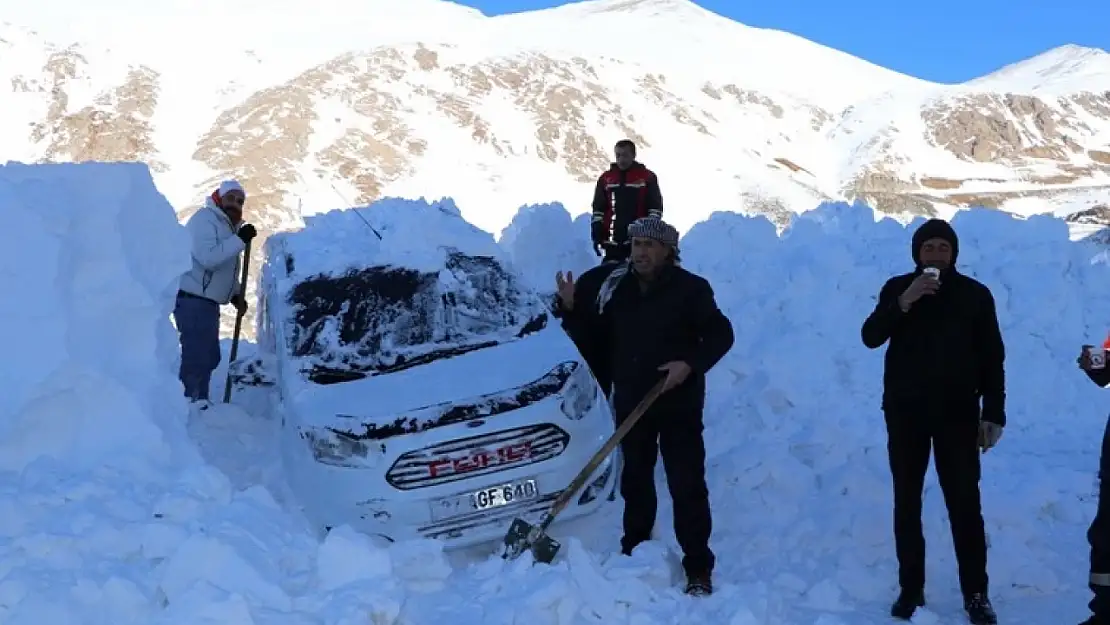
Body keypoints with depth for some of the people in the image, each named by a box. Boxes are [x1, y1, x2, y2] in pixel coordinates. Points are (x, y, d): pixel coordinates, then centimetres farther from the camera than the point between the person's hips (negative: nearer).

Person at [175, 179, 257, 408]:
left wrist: (235, 294, 10)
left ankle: (195, 404, 29)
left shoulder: (229, 226, 18)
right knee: (198, 355, -13)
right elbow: (208, 258, -28)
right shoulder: (204, 219, -13)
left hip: (207, 301, 10)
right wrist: (240, 240, -27)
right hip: (192, 299, -10)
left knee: (209, 356, 17)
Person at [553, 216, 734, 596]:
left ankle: (699, 568, 3)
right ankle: (635, 549, 34)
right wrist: (571, 307, -7)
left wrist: (691, 363, -19)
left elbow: (721, 335, -5)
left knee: (687, 484, -5)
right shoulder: (612, 284, 0)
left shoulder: (691, 289, -11)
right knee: (635, 478, 17)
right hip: (631, 401, 4)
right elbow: (591, 335, 10)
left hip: (678, 403, -4)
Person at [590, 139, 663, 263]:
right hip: (612, 241, 3)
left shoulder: (648, 177, 2)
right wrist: (597, 234, 3)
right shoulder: (605, 178, 10)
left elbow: (656, 208, 1)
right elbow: (598, 209, 11)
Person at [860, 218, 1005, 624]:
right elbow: (870, 337, -10)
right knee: (907, 503, 5)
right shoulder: (897, 289, 2)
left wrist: (994, 413, -2)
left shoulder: (975, 294, 1)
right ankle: (911, 590, 13)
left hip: (957, 412, -1)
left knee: (965, 504, -2)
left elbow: (992, 358, 3)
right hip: (905, 411, 1)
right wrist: (903, 303, -24)